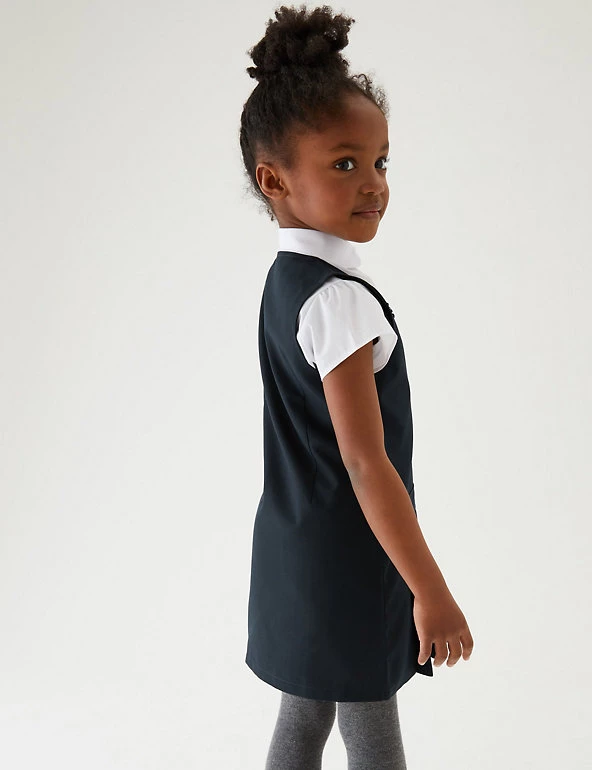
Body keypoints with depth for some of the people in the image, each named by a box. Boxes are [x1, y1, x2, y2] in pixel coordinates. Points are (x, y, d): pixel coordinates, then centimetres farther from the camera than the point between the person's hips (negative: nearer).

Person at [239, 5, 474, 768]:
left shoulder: (287, 277, 6)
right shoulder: (338, 297, -24)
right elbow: (364, 460, -26)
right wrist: (431, 591, -22)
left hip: (298, 543, 9)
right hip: (345, 556, -9)